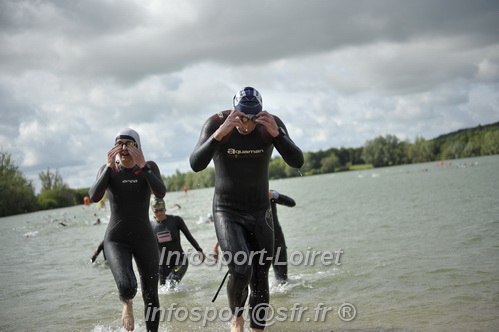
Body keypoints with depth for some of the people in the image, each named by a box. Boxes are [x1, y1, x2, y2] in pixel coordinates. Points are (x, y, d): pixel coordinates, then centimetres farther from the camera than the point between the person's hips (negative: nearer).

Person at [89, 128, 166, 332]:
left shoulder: (149, 167, -3)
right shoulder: (108, 169, -3)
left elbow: (161, 193, -19)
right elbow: (94, 197, -19)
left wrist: (142, 166, -22)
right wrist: (110, 166, -20)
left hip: (145, 239, 2)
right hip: (116, 240, -1)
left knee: (151, 296, 6)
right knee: (127, 287, -25)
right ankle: (127, 304, 12)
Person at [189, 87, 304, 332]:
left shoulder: (272, 124, -11)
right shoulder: (216, 124, -17)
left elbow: (297, 162, -19)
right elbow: (196, 165, -28)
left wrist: (276, 133, -34)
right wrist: (219, 134, -41)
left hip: (260, 213, 3)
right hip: (227, 212, -3)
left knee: (260, 281, 7)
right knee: (241, 271, -21)